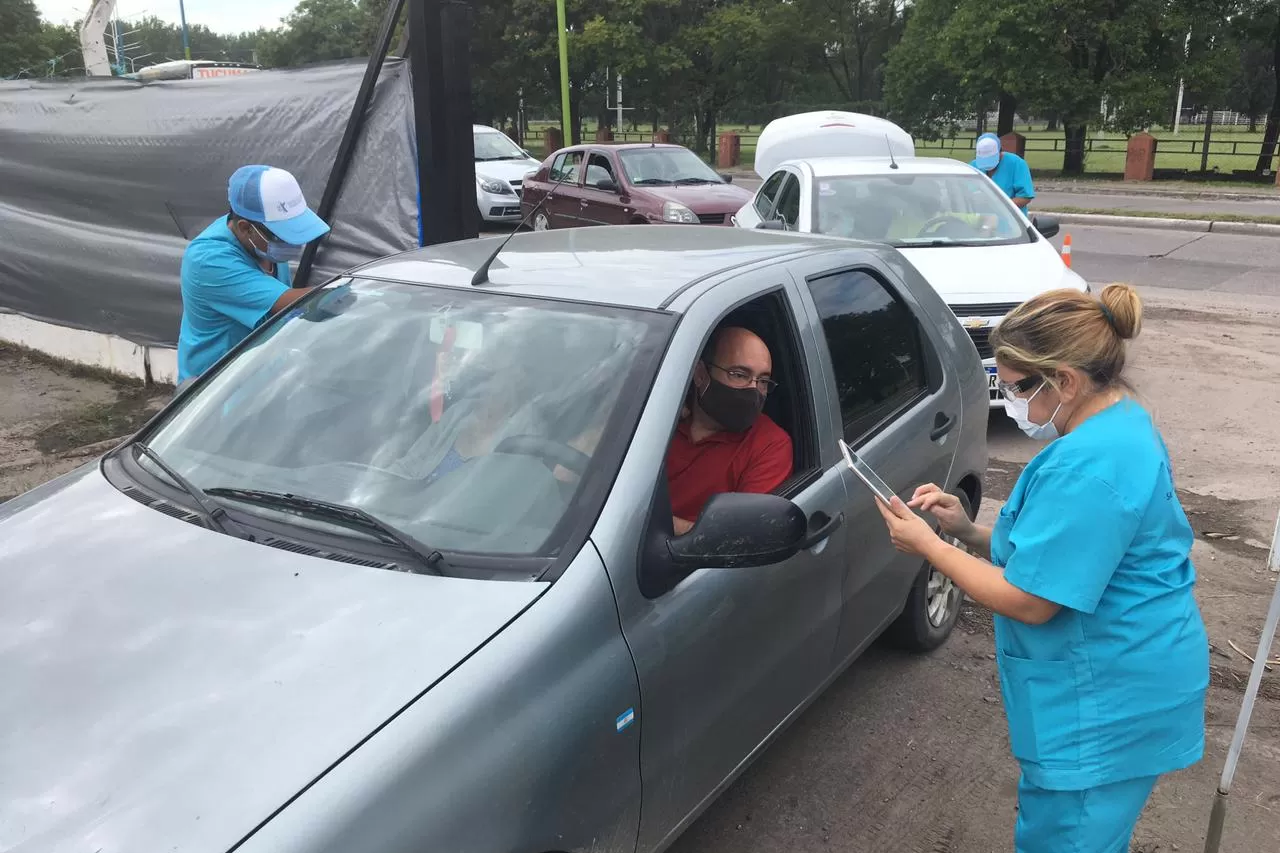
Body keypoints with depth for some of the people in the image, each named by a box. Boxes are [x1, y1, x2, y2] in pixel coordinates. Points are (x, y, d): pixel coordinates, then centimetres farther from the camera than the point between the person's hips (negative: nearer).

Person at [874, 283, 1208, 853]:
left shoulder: (1089, 468, -28)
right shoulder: (1122, 423, 5)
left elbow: (1028, 601, -24)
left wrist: (928, 546, -13)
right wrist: (967, 531, 2)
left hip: (1105, 704, -10)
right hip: (1117, 688, 10)